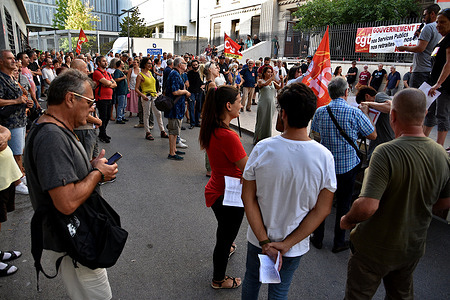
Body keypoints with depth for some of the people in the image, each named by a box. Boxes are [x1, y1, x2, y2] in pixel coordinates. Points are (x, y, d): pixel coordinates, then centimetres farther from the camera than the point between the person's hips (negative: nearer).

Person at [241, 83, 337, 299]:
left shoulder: (262, 149, -21)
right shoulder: (324, 157, -20)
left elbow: (248, 198, -16)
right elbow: (322, 210, -15)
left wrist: (264, 241, -11)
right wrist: (287, 244, -12)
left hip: (258, 239, 0)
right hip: (295, 245, 1)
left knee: (251, 282, 28)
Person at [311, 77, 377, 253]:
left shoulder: (320, 112, -6)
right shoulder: (354, 113, -14)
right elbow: (373, 136, -3)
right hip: (348, 164, -2)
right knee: (343, 203, 12)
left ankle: (318, 238, 28)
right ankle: (339, 242, 24)